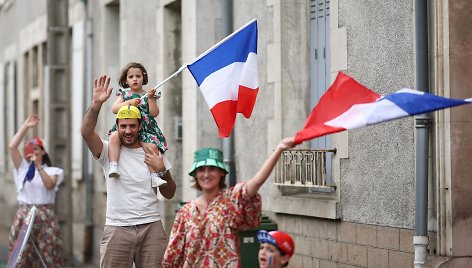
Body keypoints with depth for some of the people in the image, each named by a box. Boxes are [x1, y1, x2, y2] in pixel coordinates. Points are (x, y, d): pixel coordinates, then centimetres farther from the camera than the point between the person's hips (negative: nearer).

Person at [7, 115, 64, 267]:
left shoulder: (52, 171, 9)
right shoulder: (23, 169, 12)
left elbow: (49, 184, -12)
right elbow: (12, 146, 1)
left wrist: (39, 166, -15)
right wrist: (26, 126, 2)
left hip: (46, 216, -1)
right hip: (24, 216, 1)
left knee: (47, 256, -3)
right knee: (21, 256, -4)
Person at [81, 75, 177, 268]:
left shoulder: (153, 154, 11)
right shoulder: (108, 152, 4)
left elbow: (169, 194, 13)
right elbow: (86, 131, -15)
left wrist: (162, 170, -4)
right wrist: (96, 104, -28)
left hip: (151, 227, 2)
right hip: (117, 228, -2)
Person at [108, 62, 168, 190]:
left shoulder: (147, 96, 16)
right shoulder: (124, 94, 17)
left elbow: (154, 113, 4)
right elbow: (114, 109, 2)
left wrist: (151, 98, -7)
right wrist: (129, 102, -10)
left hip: (145, 129, 0)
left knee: (153, 146, -26)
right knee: (114, 137, -33)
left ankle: (154, 176, -20)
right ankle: (113, 166, -37)